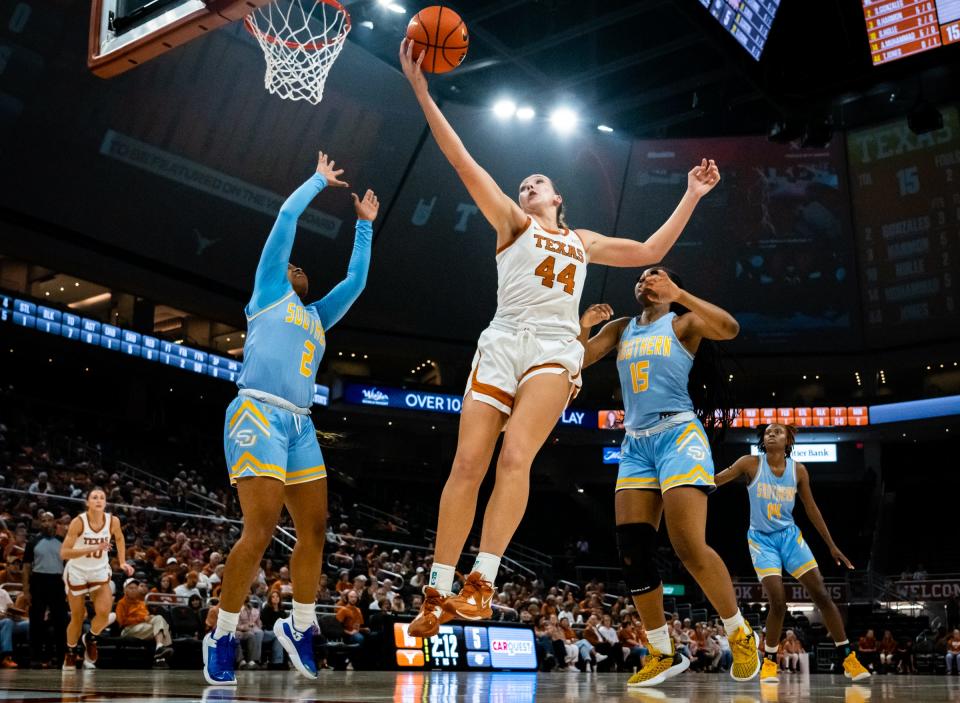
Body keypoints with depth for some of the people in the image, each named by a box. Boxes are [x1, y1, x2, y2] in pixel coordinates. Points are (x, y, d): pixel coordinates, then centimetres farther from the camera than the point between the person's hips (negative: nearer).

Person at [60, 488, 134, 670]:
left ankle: (90, 639, 15)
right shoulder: (78, 522, -22)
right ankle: (71, 653, 33)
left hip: (100, 571, 2)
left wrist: (122, 562, 1)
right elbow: (64, 553, -26)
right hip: (77, 572, -2)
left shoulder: (113, 521, -13)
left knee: (104, 612, -16)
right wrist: (92, 548, -36)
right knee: (77, 618, 7)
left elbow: (119, 539, 11)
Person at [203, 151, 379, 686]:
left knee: (315, 528, 2)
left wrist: (365, 225, 37)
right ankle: (222, 638, -4)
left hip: (300, 423, 7)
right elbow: (287, 216, 12)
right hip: (258, 414, -7)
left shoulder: (317, 316, 28)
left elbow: (357, 280, 34)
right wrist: (319, 180, 23)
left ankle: (299, 628, 16)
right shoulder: (268, 294, 12)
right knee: (262, 528, -15)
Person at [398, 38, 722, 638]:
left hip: (555, 350, 1)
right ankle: (438, 593, -6)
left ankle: (482, 581, -27)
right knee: (467, 465, -10)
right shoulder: (513, 222, 18)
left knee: (515, 456, -22)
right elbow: (462, 160, 9)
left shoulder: (582, 241, 28)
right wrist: (421, 90, 1)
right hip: (503, 343, -1)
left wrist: (691, 197, 30)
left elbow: (650, 251, 31)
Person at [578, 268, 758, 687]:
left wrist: (679, 295, -22)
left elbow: (730, 329, -17)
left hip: (677, 435, -6)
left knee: (690, 548, -16)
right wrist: (582, 327, -7)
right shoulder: (620, 329, 17)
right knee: (632, 551, -2)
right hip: (636, 443, 6)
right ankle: (663, 654, 9)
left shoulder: (683, 323, 2)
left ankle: (740, 633, 7)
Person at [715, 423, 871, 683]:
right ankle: (769, 661, 6)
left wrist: (832, 546, 10)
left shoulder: (798, 470, -2)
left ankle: (848, 658, 7)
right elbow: (715, 479, -17)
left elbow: (811, 509, 7)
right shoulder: (751, 464, -10)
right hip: (762, 540, -3)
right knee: (777, 602, -15)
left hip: (790, 535, 3)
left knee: (822, 595, -4)